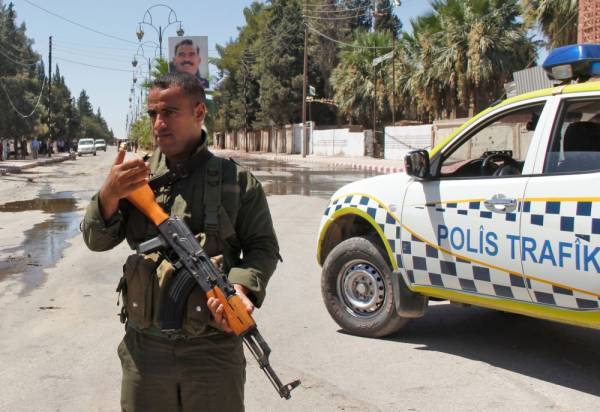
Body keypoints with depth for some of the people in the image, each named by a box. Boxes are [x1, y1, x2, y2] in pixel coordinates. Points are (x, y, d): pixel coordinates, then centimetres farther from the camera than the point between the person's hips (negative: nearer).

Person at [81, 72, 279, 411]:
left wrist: (242, 286, -19)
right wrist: (109, 195, -17)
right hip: (144, 349, 3)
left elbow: (264, 247, 1)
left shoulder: (236, 180, -2)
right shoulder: (138, 176, 6)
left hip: (213, 350, -2)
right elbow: (98, 241, 3)